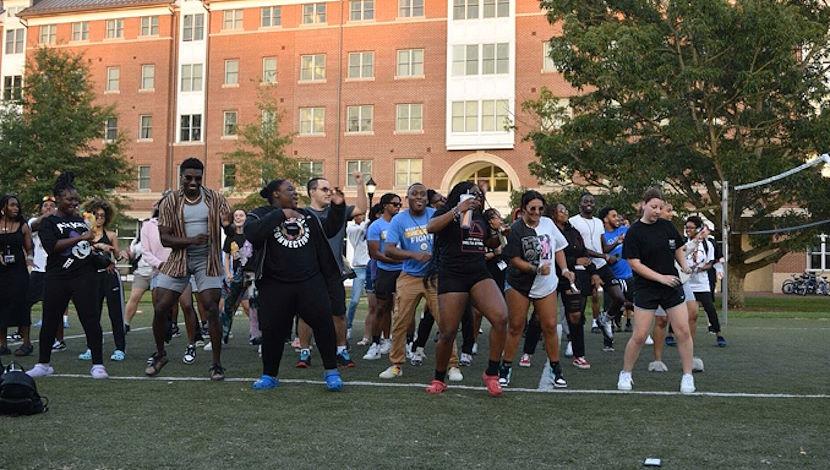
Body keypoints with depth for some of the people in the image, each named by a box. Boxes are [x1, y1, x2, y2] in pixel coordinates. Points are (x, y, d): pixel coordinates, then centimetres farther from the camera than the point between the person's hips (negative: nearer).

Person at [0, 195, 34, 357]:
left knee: (19, 304, -5)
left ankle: (26, 343, 2)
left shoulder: (23, 226, 5)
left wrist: (29, 257, -10)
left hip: (18, 270, -1)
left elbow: (29, 248, 10)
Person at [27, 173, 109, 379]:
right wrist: (81, 238, -20)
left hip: (85, 276, 2)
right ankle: (43, 364, 22)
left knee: (91, 319, -4)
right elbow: (52, 246, -16)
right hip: (57, 278, -2)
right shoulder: (48, 223, 2)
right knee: (50, 321, 7)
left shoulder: (80, 219, 15)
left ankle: (97, 364, 1)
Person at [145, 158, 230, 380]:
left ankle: (217, 364, 2)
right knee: (160, 308, -1)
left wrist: (230, 225, -30)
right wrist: (191, 240, -25)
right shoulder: (170, 202, -2)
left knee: (212, 310, -9)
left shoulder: (215, 199, -1)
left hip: (207, 261, -1)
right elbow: (164, 238, -8)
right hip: (178, 260, 1)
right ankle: (160, 355, 25)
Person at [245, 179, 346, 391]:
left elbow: (330, 229, 23)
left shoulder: (306, 215, 17)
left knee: (324, 323, -4)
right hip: (275, 286, -3)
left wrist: (337, 207, 9)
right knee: (273, 331, 3)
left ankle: (331, 371, 10)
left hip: (310, 282, 3)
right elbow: (252, 233, -19)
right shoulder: (259, 215, 2)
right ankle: (270, 375, 22)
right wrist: (281, 214, -21)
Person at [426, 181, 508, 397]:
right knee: (448, 333, -4)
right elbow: (431, 227, -17)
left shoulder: (480, 218, 20)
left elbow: (492, 244, 33)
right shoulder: (447, 213, 4)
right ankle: (439, 379, 20)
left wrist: (497, 230, 14)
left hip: (479, 274, 4)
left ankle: (491, 373, -7)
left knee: (501, 318, -20)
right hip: (452, 276, -4)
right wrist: (458, 210, -20)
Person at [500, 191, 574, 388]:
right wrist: (536, 269, -25)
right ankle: (506, 368, 16)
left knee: (550, 327, 3)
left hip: (546, 285, 3)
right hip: (519, 285, -3)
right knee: (515, 327, 3)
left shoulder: (548, 223, 0)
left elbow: (558, 248, 13)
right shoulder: (516, 229, -13)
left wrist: (564, 270, 3)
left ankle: (556, 371, 15)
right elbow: (514, 260, -15)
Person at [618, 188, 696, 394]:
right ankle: (626, 374, 16)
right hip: (646, 289, -4)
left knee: (683, 332, -1)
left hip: (672, 286, 4)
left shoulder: (667, 226, 5)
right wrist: (661, 277, -16)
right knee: (639, 336, -4)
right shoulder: (634, 232, -8)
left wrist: (685, 266, -1)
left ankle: (687, 376, 13)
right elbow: (635, 263, -12)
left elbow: (678, 249, 18)